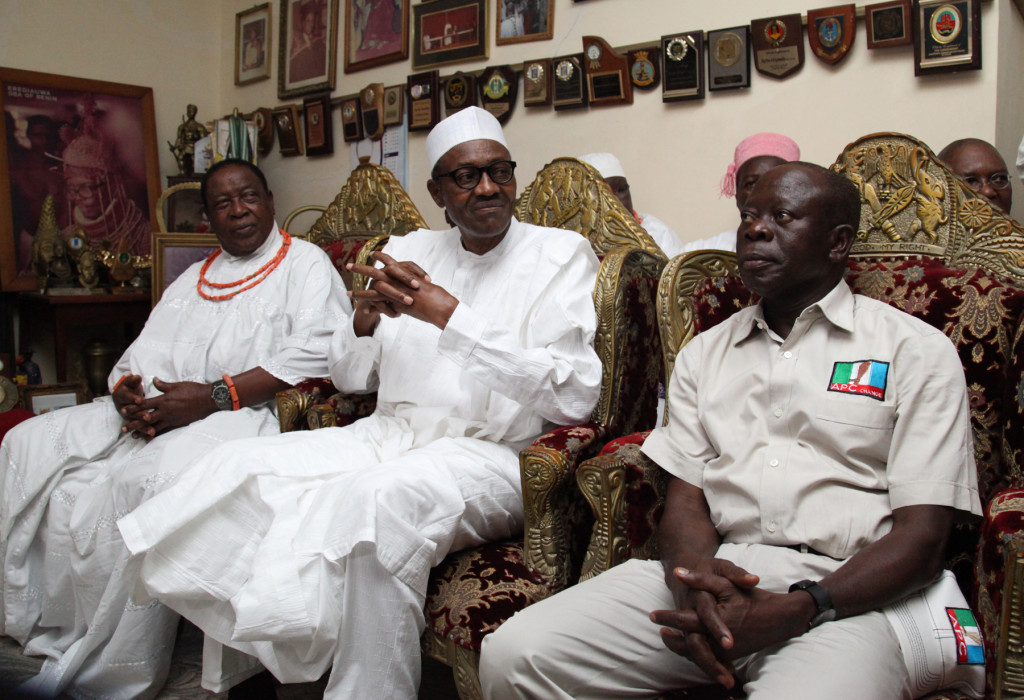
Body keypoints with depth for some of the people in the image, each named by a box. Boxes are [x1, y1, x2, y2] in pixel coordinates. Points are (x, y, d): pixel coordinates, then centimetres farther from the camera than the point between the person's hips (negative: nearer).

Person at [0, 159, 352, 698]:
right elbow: (144, 353, 21)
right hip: (154, 407, 8)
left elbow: (317, 351, -11)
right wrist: (127, 390, -5)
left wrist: (214, 396, -18)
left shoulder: (305, 262, 6)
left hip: (243, 411, -7)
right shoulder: (192, 279, 28)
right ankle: (55, 639, -7)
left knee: (153, 477, -36)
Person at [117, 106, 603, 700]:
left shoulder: (562, 254, 0)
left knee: (376, 499, -36)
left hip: (491, 455, -5)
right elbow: (350, 378, 17)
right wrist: (366, 315, -7)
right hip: (388, 435, 6)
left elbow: (575, 398, -14)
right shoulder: (408, 251, 15)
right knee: (241, 466, -13)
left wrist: (451, 316, -17)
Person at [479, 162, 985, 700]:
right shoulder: (704, 353, 21)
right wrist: (696, 574, -13)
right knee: (513, 655, -16)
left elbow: (921, 537, -1)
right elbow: (684, 501, 12)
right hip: (712, 574, 4)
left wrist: (795, 609, -18)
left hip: (845, 591, -4)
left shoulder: (917, 350, 8)